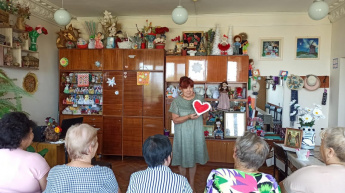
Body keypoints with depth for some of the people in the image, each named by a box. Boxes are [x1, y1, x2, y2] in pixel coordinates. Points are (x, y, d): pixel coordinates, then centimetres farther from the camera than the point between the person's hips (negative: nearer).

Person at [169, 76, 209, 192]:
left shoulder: (199, 98, 0)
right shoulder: (177, 101, -8)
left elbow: (205, 116, 5)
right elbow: (175, 120, -11)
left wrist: (204, 111, -17)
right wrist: (188, 117, -26)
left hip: (196, 134, 2)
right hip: (182, 134, -2)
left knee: (193, 158, 13)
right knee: (182, 158, 8)